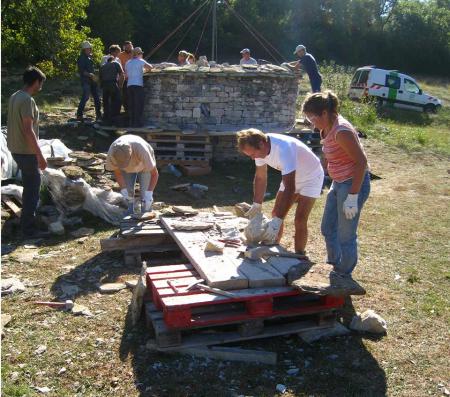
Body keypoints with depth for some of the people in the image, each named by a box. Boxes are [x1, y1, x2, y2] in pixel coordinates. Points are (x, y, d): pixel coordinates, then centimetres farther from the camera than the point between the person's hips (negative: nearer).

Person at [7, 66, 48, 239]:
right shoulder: (27, 100, -20)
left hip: (16, 149, 9)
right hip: (26, 151, -9)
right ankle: (29, 229, 7)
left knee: (31, 183, 23)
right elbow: (28, 130, -25)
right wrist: (40, 156, -21)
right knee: (32, 188, 0)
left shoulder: (14, 97, 9)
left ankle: (27, 217, 38)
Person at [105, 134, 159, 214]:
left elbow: (154, 174, -35)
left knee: (145, 195, -12)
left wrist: (149, 193, -44)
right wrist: (123, 189, -28)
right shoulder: (112, 153, -36)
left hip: (145, 164, -3)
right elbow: (117, 172, -15)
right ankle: (129, 216, 17)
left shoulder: (141, 150, -45)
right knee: (127, 193, -3)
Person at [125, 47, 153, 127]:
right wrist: (146, 69, 13)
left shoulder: (128, 63, 17)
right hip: (138, 85, -6)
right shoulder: (140, 61, 0)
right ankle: (137, 122, -6)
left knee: (131, 105, 7)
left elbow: (126, 76, 18)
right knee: (139, 105, -4)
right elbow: (150, 67, -6)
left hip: (129, 85, 6)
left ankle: (132, 122, 8)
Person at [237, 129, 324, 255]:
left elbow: (290, 188, -40)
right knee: (276, 214, 6)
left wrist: (277, 221, -43)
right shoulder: (260, 149, -17)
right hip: (291, 178, 7)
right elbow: (260, 177, -2)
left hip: (311, 177, -7)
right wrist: (256, 205, -7)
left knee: (300, 220, -14)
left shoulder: (283, 149, -40)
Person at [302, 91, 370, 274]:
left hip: (354, 184, -10)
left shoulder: (342, 131, -24)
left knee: (346, 235, 2)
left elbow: (361, 161, -24)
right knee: (328, 228, 20)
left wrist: (352, 196, -24)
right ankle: (335, 267, 39)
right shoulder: (327, 128, 4)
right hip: (339, 183, 10)